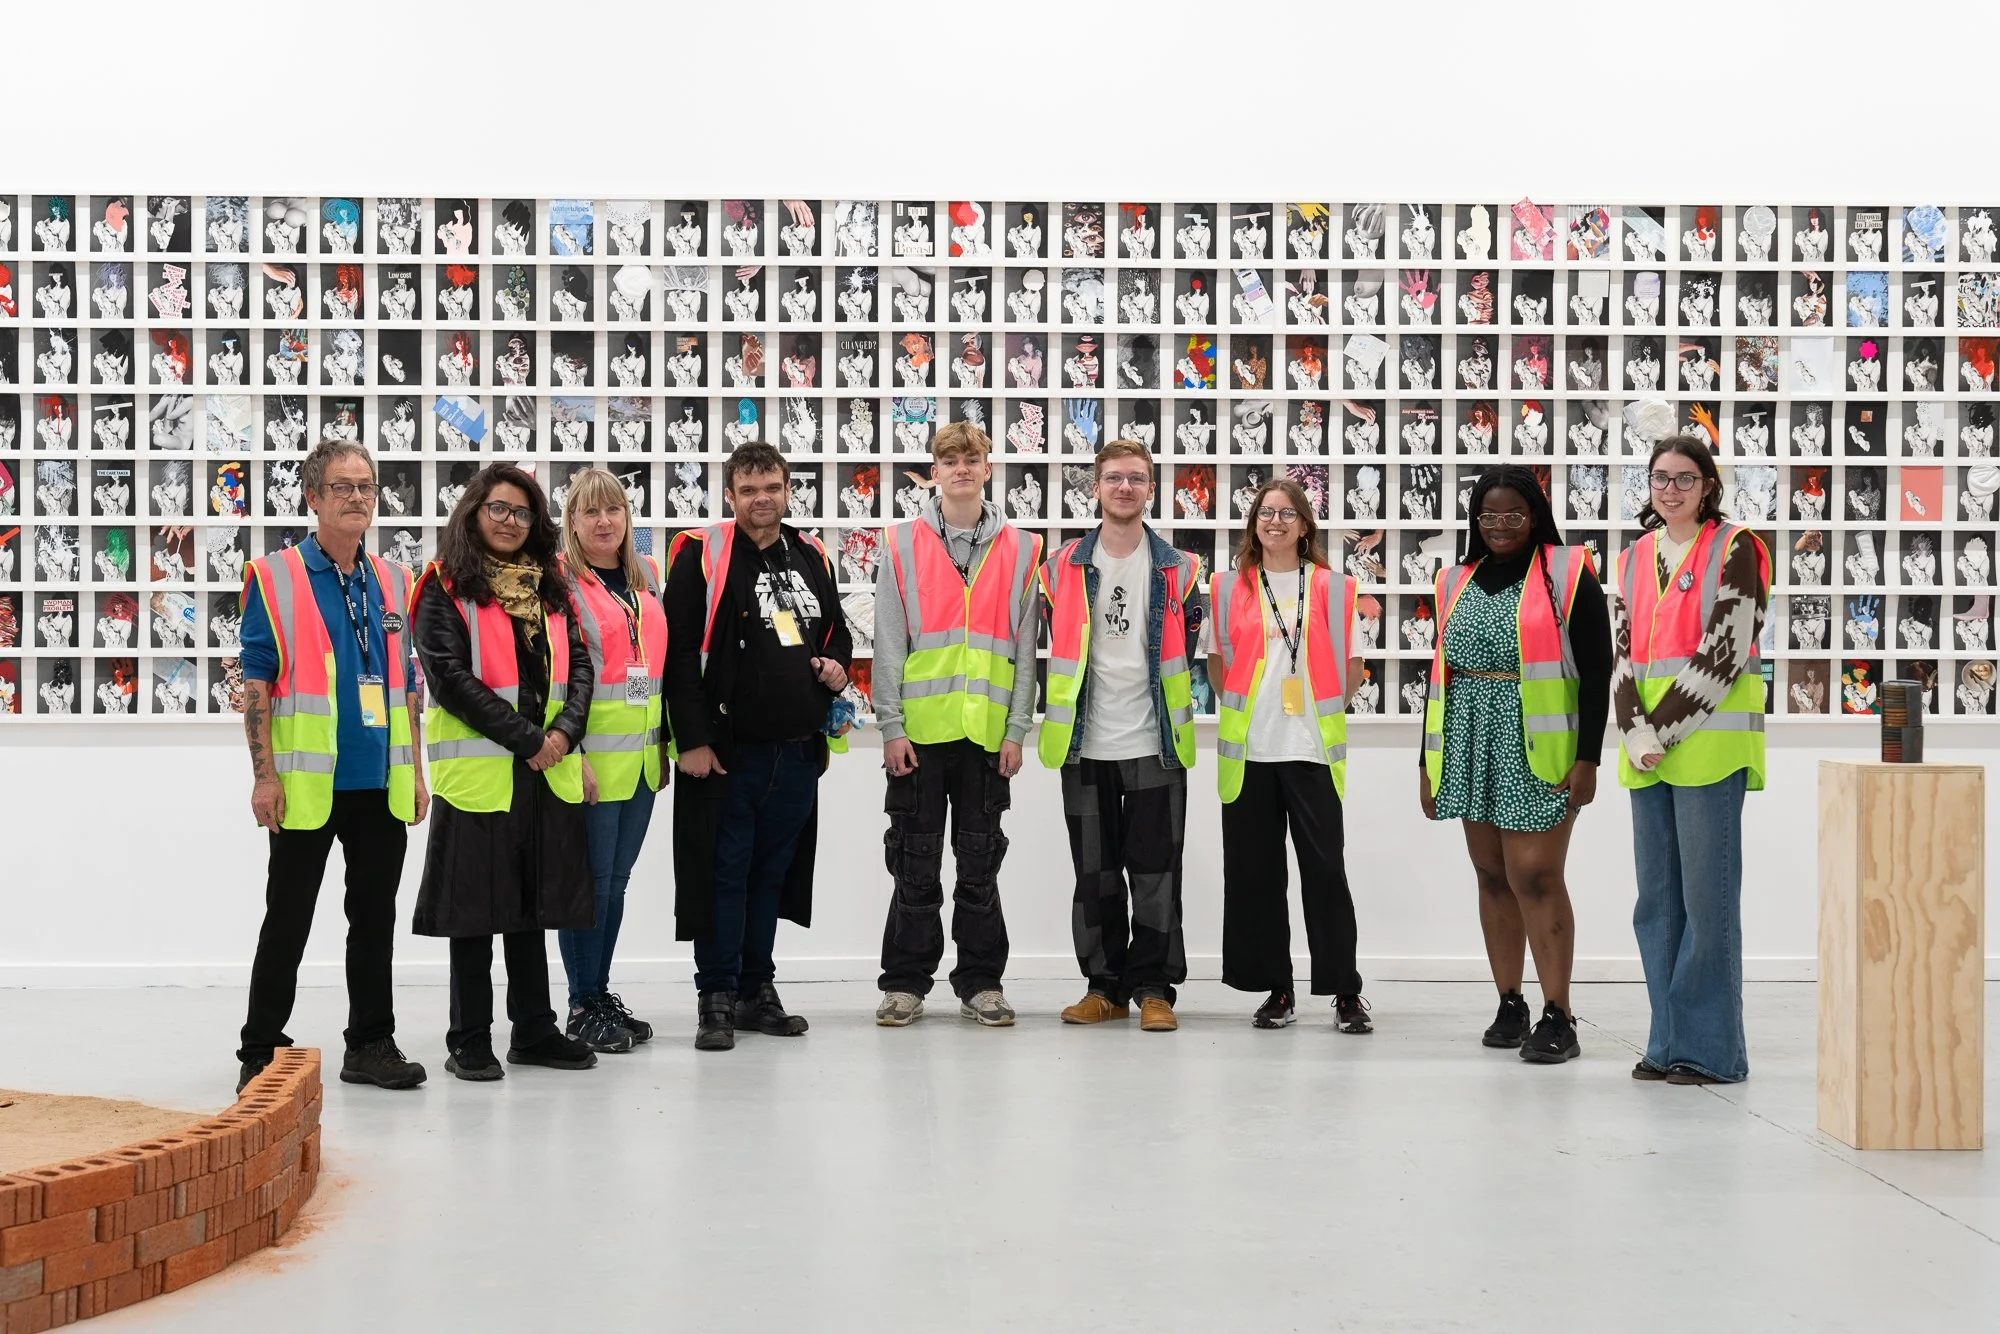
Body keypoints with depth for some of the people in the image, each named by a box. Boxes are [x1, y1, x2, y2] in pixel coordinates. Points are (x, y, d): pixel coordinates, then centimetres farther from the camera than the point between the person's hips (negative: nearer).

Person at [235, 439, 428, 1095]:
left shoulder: (390, 581, 12)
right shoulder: (274, 578, -3)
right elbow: (256, 683, -6)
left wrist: (416, 771, 11)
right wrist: (265, 775, -12)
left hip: (383, 785, 5)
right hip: (307, 783, -4)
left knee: (375, 917, 10)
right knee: (287, 921, 2)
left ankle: (372, 1043, 20)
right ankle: (260, 1054, 11)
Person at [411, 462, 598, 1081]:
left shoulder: (549, 590, 15)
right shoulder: (444, 589, -4)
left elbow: (579, 665, 11)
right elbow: (450, 677, -13)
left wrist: (565, 731, -8)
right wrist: (527, 738, -16)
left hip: (548, 770, 5)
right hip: (478, 771, -5)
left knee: (531, 905, 12)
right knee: (476, 910, 0)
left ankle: (534, 1030, 20)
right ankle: (469, 1043, 8)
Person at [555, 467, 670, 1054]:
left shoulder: (646, 575, 13)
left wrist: (665, 741, 18)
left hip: (642, 756, 7)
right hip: (591, 755, -7)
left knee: (616, 878, 13)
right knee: (592, 877, -3)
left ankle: (601, 993, 22)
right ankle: (584, 1006, 6)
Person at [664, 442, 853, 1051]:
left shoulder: (812, 558, 12)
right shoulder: (702, 556, -7)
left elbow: (836, 631, 26)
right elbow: (680, 653, -11)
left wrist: (837, 665, 3)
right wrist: (693, 739, -15)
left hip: (797, 750, 5)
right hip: (727, 750, -5)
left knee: (772, 873, 13)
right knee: (724, 874, -1)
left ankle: (757, 990, 22)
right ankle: (716, 999, 8)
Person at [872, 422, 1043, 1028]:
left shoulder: (1020, 549, 7)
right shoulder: (903, 545, 4)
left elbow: (1025, 649, 6)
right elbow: (888, 644, 1)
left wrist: (1016, 729, -1)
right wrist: (891, 726, -5)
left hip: (988, 732, 1)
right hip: (919, 729, -1)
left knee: (980, 864, 7)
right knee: (916, 866, 4)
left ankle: (981, 982, 14)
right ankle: (905, 983, 12)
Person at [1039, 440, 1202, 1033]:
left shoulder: (1178, 569, 5)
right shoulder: (1064, 567, 6)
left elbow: (1190, 651, 10)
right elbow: (1052, 649, 13)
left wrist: (1181, 717, 6)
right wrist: (1053, 724, 10)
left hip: (1155, 744, -1)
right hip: (1086, 744, 1)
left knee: (1155, 873, -1)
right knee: (1095, 873, 6)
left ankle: (1153, 988, 5)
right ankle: (1105, 986, 15)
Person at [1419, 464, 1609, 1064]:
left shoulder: (1565, 574, -1)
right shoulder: (1458, 582, 14)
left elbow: (1595, 670, -5)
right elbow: (1442, 670, 18)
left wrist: (1588, 757, -12)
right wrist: (1428, 759, 15)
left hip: (1538, 750, -5)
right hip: (1472, 745, 5)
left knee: (1535, 876, -10)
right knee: (1493, 876, 7)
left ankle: (1557, 1017, -6)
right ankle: (1509, 1006, 14)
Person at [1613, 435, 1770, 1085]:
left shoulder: (1733, 550, -2)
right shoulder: (1636, 557, 16)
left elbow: (1724, 653, -10)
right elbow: (1624, 653, 10)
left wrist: (1664, 731, -12)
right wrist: (1635, 734, -6)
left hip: (1709, 741, -6)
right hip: (1645, 746, 6)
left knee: (1707, 894, -5)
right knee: (1657, 899, 8)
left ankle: (1711, 1049, 1)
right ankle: (1668, 1043, 16)